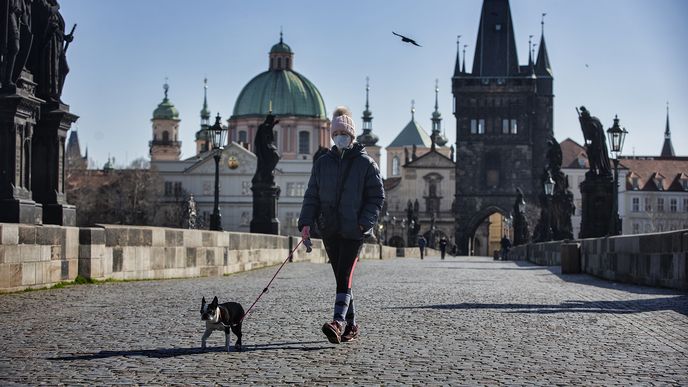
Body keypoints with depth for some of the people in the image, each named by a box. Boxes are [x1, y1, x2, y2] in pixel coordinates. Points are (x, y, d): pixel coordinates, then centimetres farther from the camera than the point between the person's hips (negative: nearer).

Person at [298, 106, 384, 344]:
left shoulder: (365, 163, 1)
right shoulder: (322, 163, 12)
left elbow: (377, 197, 0)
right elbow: (312, 196, 11)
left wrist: (365, 222, -12)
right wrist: (306, 222, -3)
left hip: (354, 230, -4)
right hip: (330, 229, 4)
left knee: (344, 277, -15)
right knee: (341, 278, 9)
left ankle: (338, 322, -25)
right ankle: (351, 325, 17)